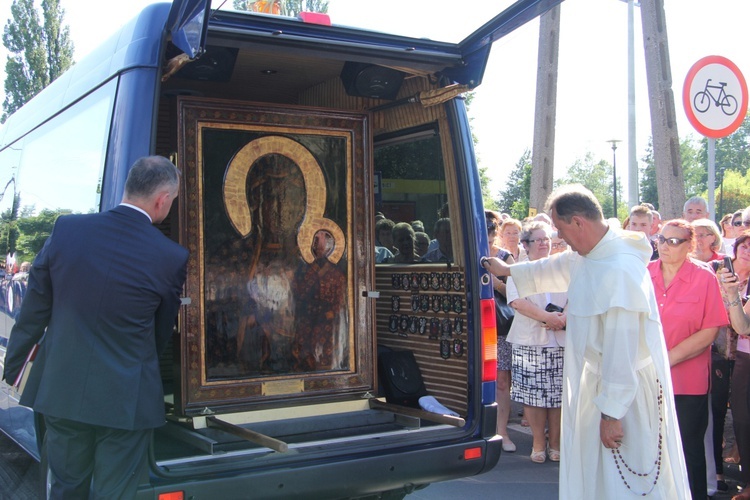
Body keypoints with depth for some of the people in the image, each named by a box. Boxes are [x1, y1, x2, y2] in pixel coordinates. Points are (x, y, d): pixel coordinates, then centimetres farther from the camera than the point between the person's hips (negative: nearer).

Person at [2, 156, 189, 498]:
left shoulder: (67, 229, -7)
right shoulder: (172, 258, -13)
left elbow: (33, 312, 2)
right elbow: (162, 333, 2)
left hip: (61, 391, 3)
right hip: (125, 401, -3)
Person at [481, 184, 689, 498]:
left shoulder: (619, 270, -27)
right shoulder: (588, 257, 5)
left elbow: (622, 350, -27)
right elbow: (554, 269, 27)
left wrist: (611, 412, -23)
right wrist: (508, 271, 38)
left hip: (627, 392, -10)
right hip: (597, 382, 10)